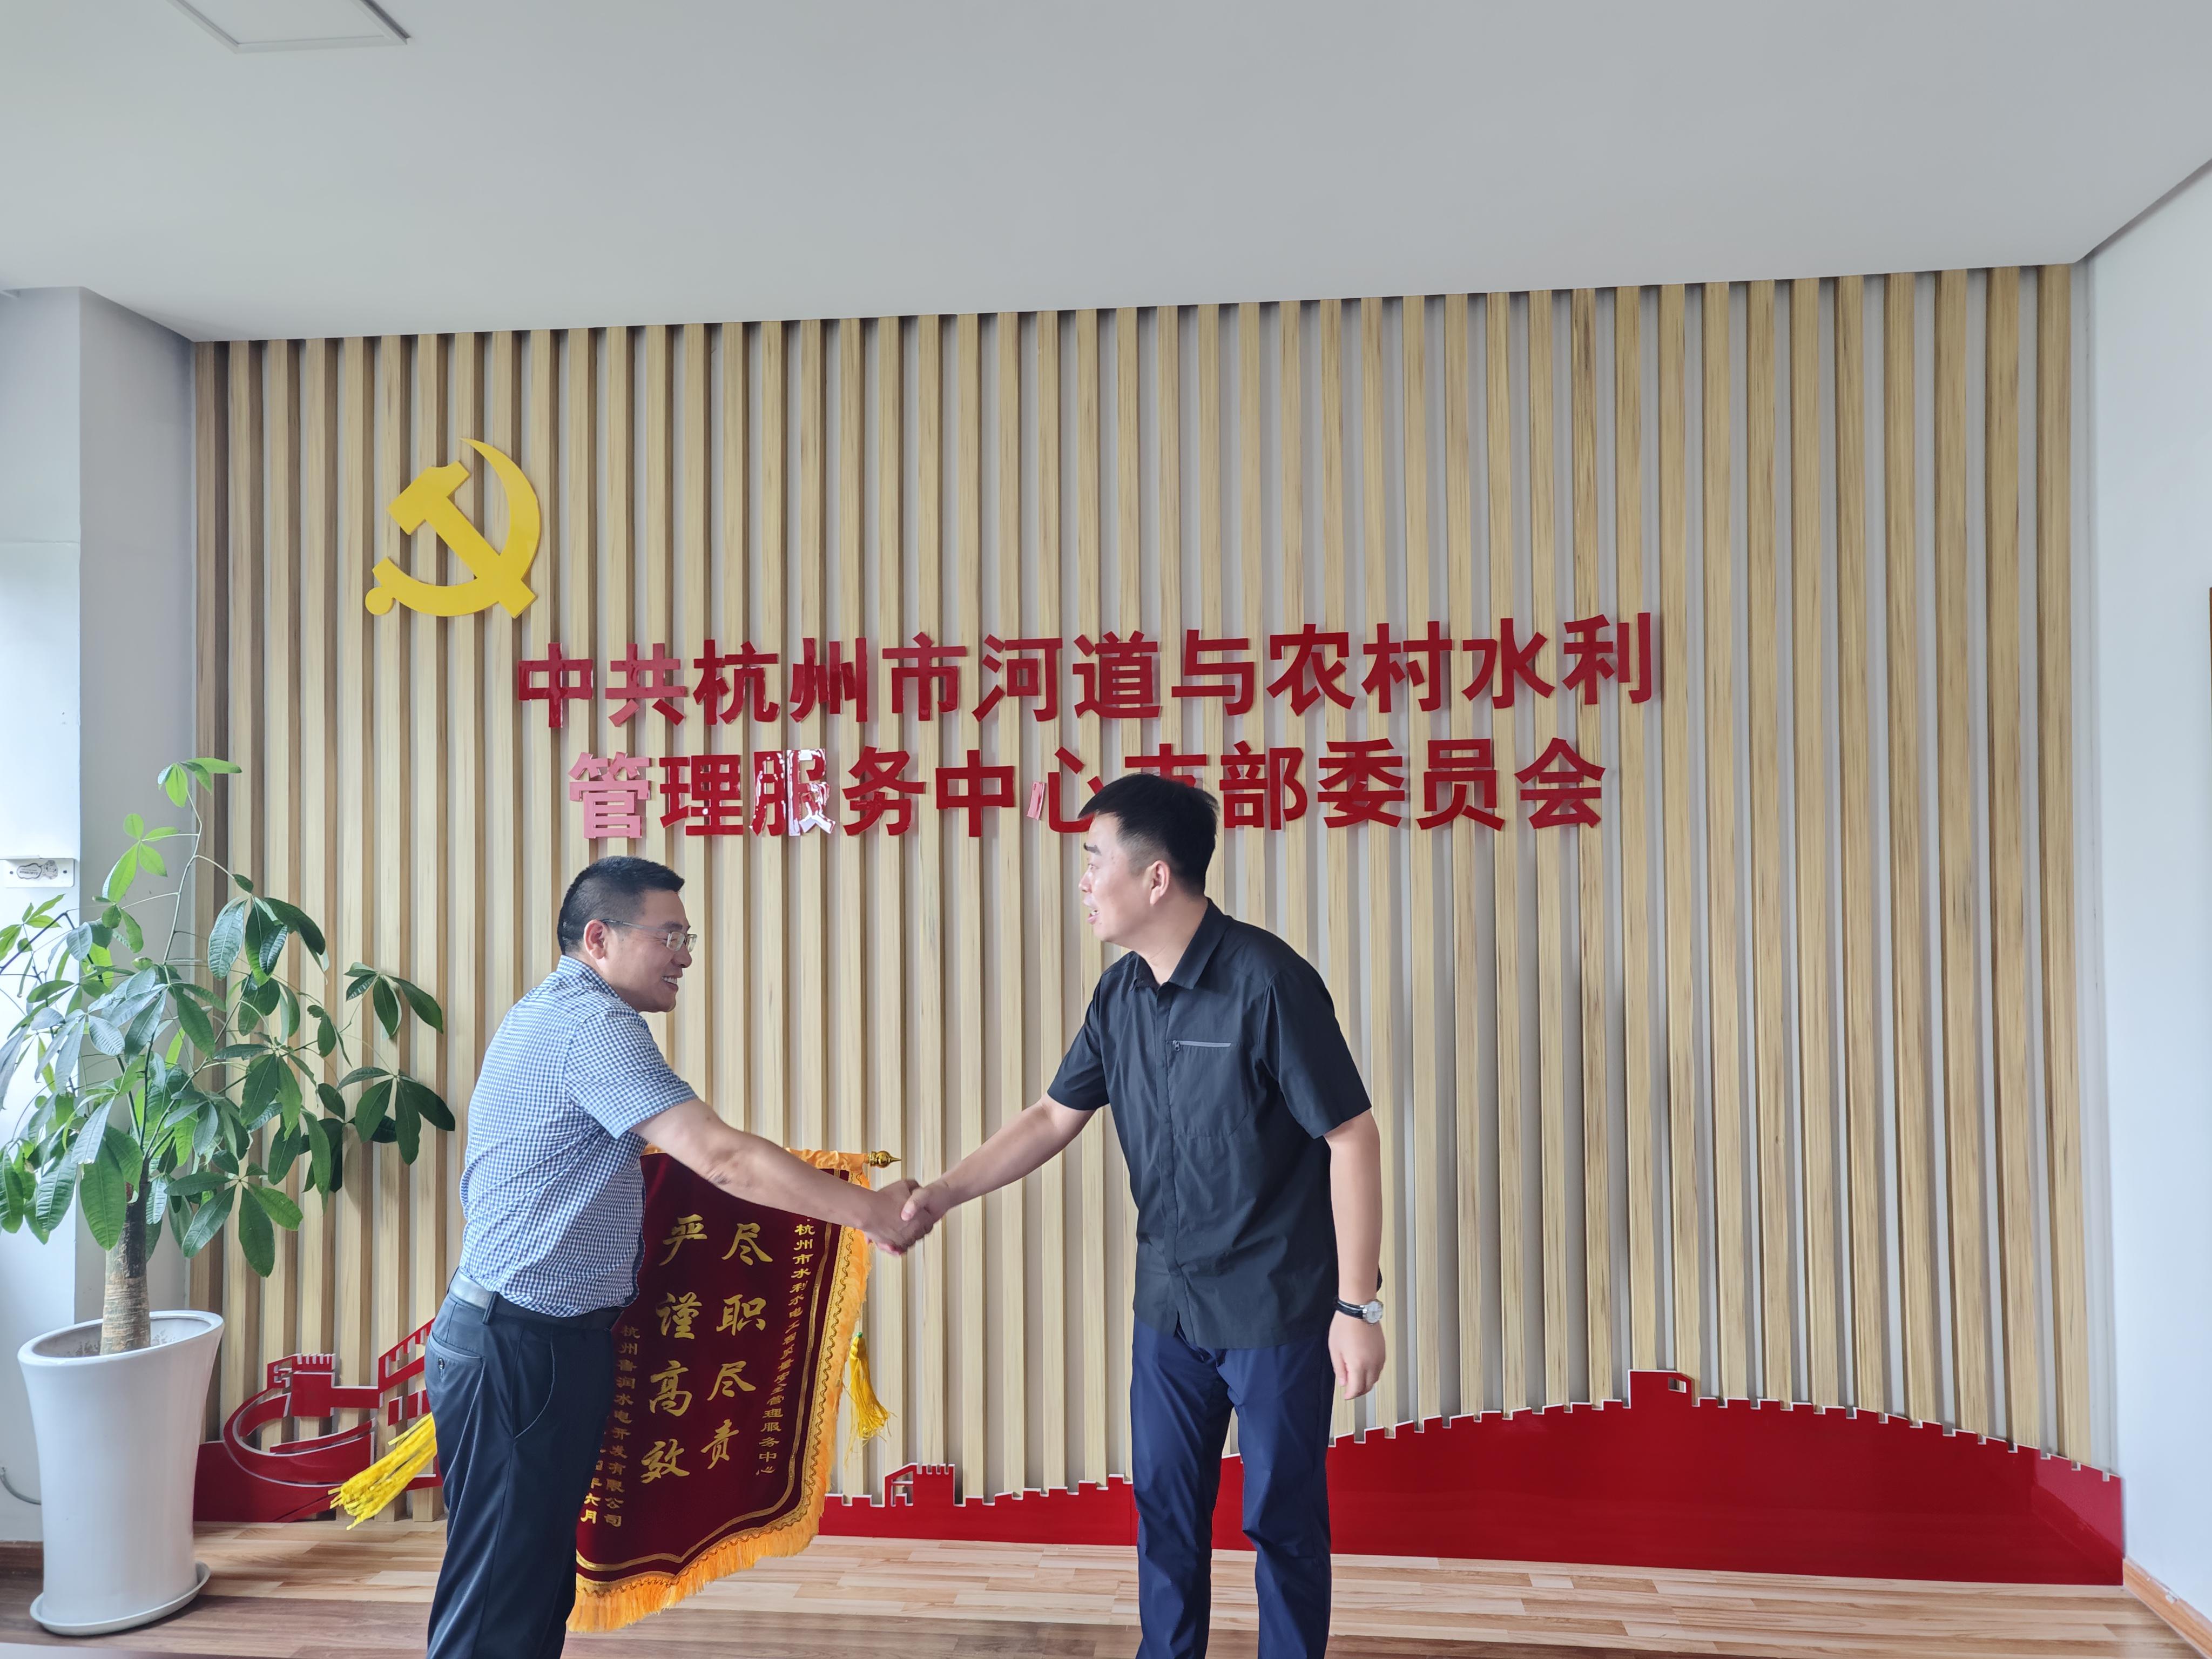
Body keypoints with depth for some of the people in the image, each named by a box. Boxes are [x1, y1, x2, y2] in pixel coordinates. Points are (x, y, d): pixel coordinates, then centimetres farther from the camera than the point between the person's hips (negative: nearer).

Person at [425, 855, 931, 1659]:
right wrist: (866, 1210, -19)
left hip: (531, 1342, 10)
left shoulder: (553, 1013, 15)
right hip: (521, 1349, -10)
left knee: (539, 1586, 16)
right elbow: (721, 1157, -25)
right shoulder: (592, 1023, -19)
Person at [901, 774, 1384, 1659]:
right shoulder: (1120, 993, -1)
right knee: (1164, 1507, 17)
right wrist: (941, 1194, 1)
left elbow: (1352, 1136, -18)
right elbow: (1054, 1117, 8)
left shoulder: (1266, 980, -21)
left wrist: (1358, 1305, -17)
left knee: (1282, 1518, 10)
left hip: (1277, 1307, -6)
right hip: (1168, 1303, 6)